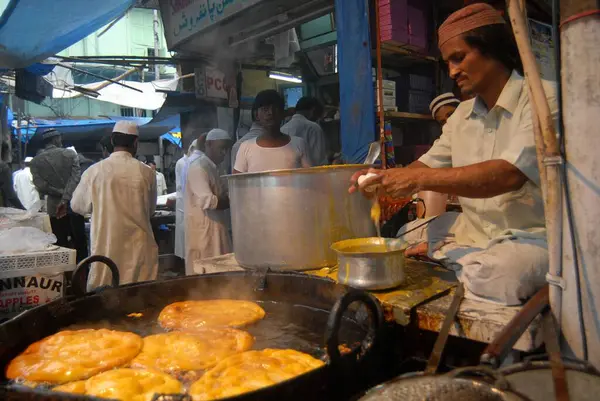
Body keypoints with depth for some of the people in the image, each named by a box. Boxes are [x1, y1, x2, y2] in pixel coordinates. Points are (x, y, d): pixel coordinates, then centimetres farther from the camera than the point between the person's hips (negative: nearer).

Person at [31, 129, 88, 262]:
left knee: (61, 245, 8)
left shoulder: (36, 161, 1)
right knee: (80, 242, 10)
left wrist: (60, 193, -3)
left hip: (54, 207, 1)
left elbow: (40, 185, -10)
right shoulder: (70, 154, -1)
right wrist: (66, 198, -18)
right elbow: (75, 178, -14)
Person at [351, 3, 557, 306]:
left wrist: (419, 179, -28)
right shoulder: (463, 114, 10)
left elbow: (509, 174, -25)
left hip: (529, 235, -6)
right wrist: (387, 182, -9)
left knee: (492, 277, -35)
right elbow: (429, 164, 12)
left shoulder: (543, 99, -12)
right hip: (470, 229, 6)